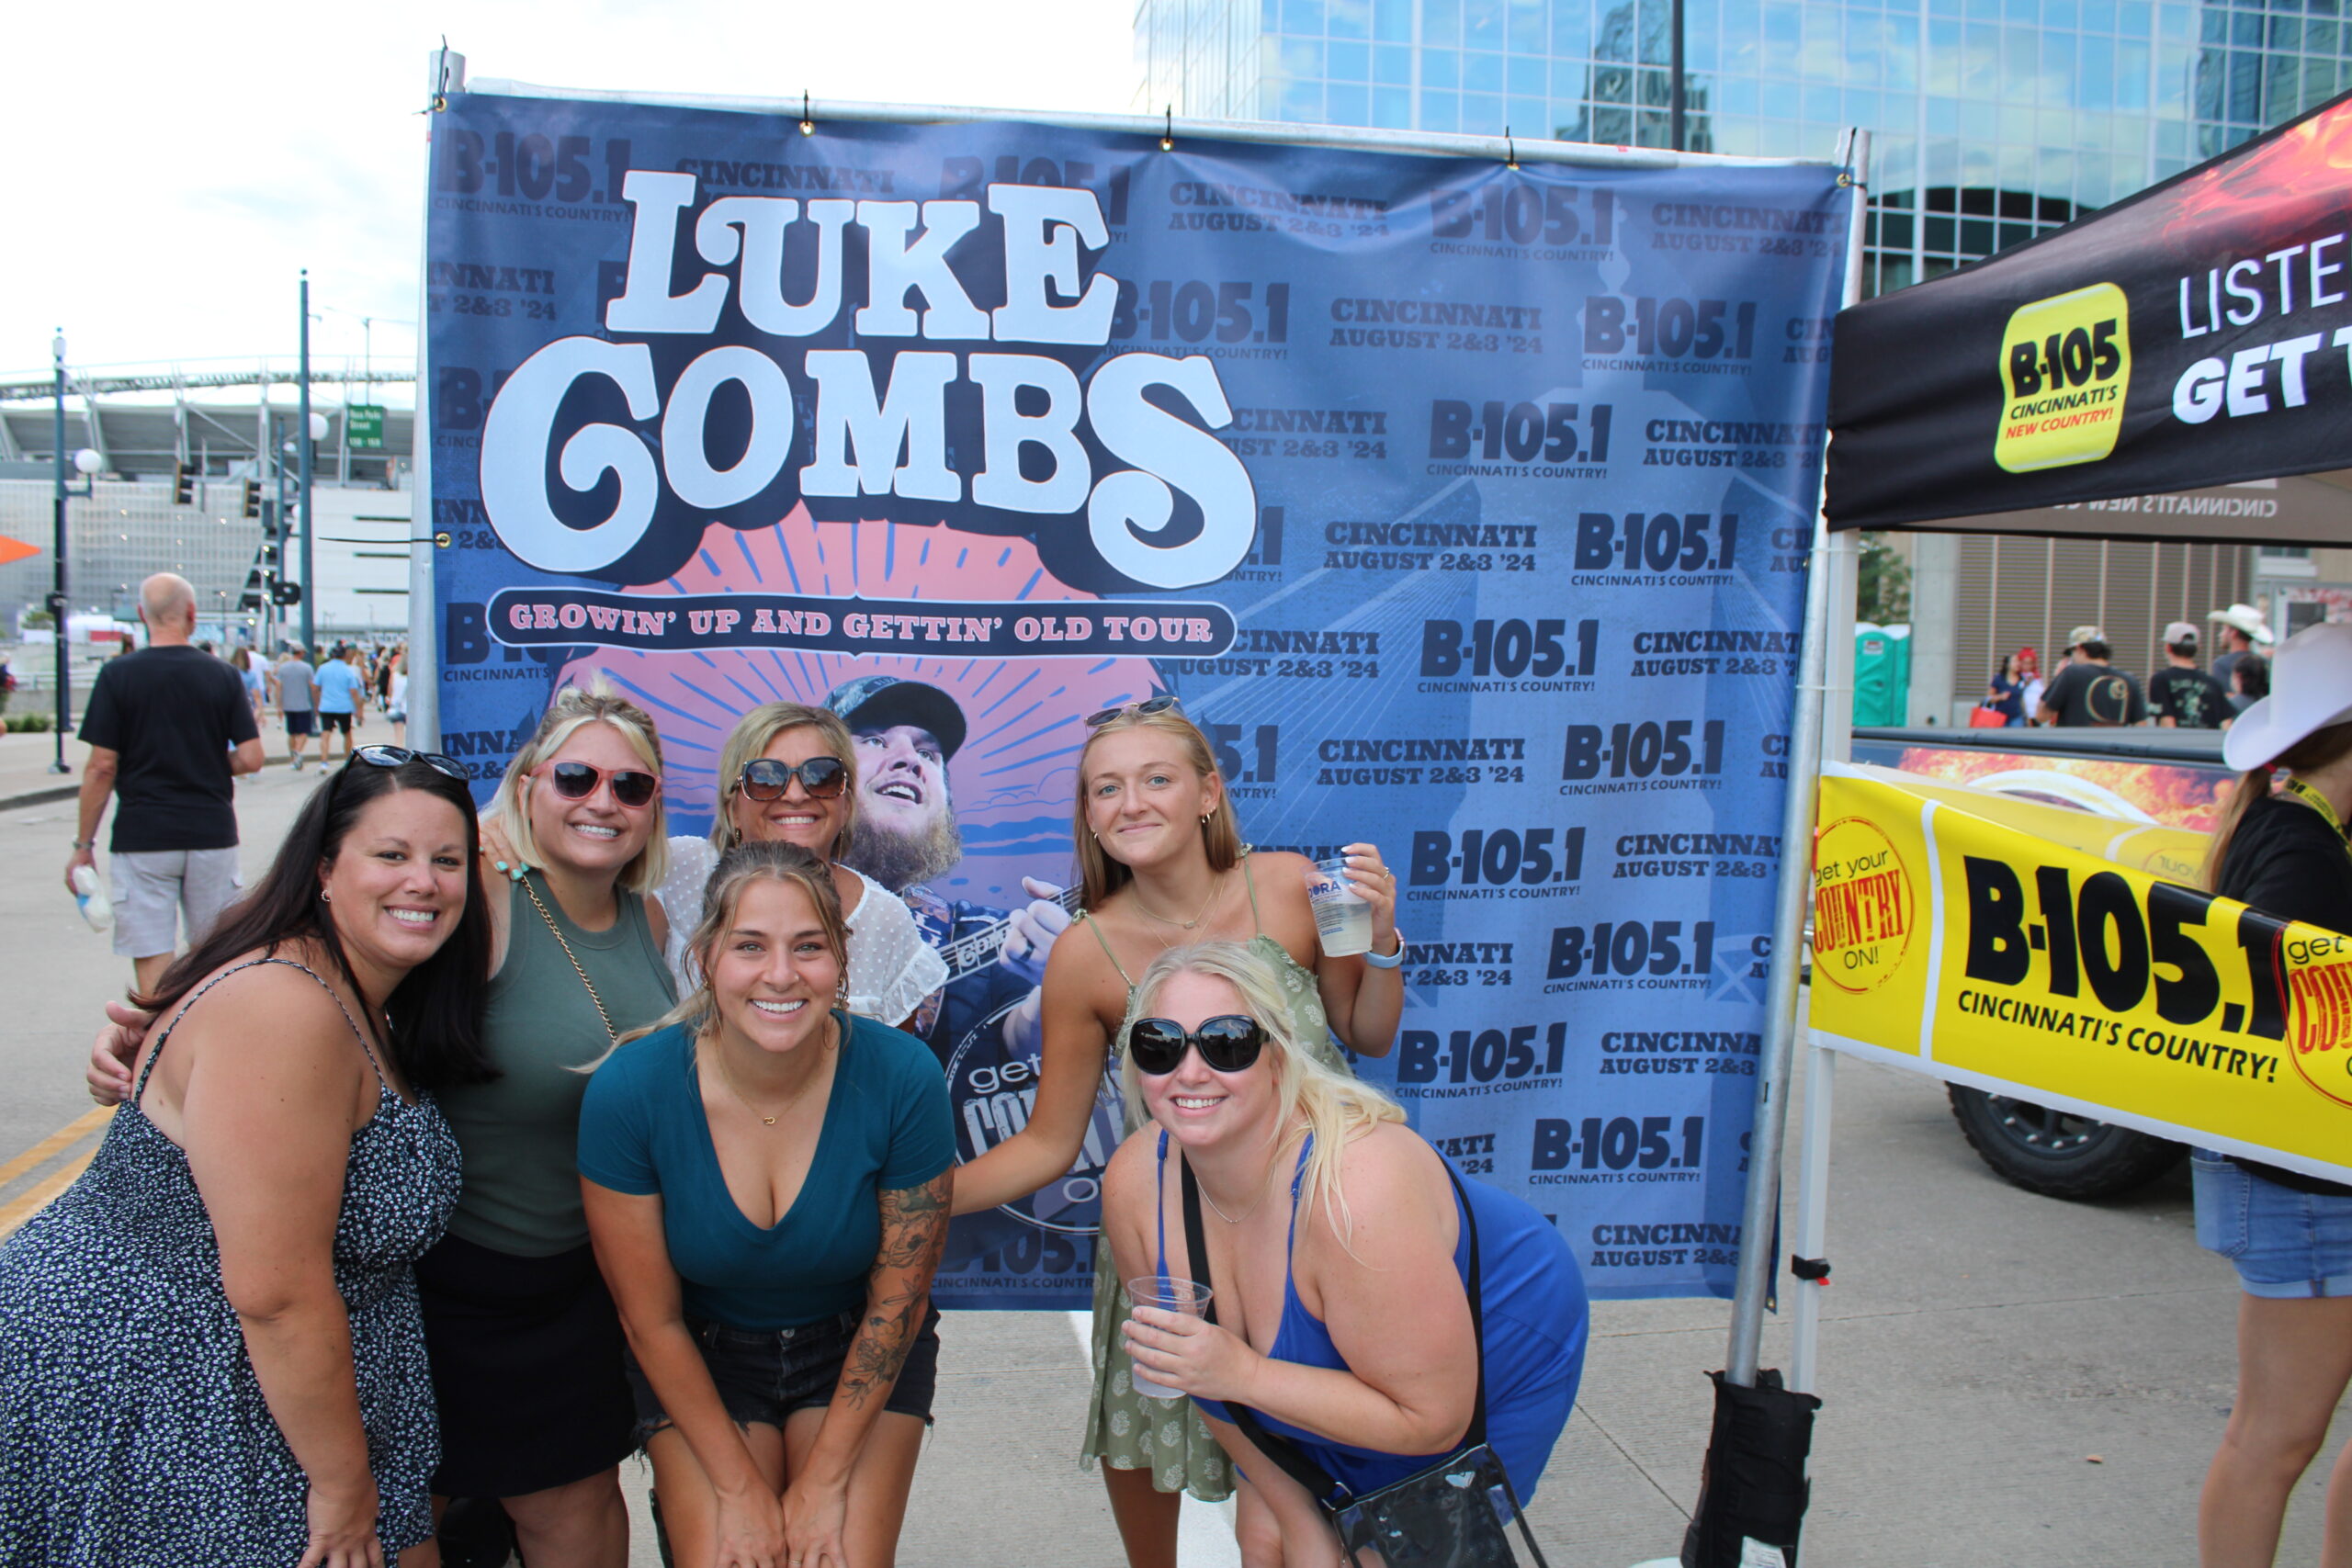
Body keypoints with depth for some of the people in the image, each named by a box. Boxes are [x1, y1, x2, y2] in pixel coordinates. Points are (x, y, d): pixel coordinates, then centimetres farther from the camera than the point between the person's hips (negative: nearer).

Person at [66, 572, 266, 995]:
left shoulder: (117, 675, -4)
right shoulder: (222, 675, 0)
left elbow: (101, 768, -6)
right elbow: (251, 758, -3)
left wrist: (84, 844, 2)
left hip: (141, 837, -2)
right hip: (212, 833, 2)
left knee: (152, 961, 1)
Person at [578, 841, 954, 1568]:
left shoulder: (902, 1078, -24)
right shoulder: (627, 1090, -22)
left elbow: (898, 1299, -11)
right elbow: (653, 1321, -11)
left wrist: (823, 1482, -8)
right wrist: (739, 1488, -8)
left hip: (859, 1352, 0)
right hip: (702, 1356, 0)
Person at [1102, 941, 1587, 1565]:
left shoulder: (1355, 1192, -40)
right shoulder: (1133, 1184, -22)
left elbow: (1431, 1418, -31)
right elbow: (1200, 1371, -5)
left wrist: (1243, 1374, -37)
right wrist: (1295, 1516, -1)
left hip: (1491, 1366, -4)